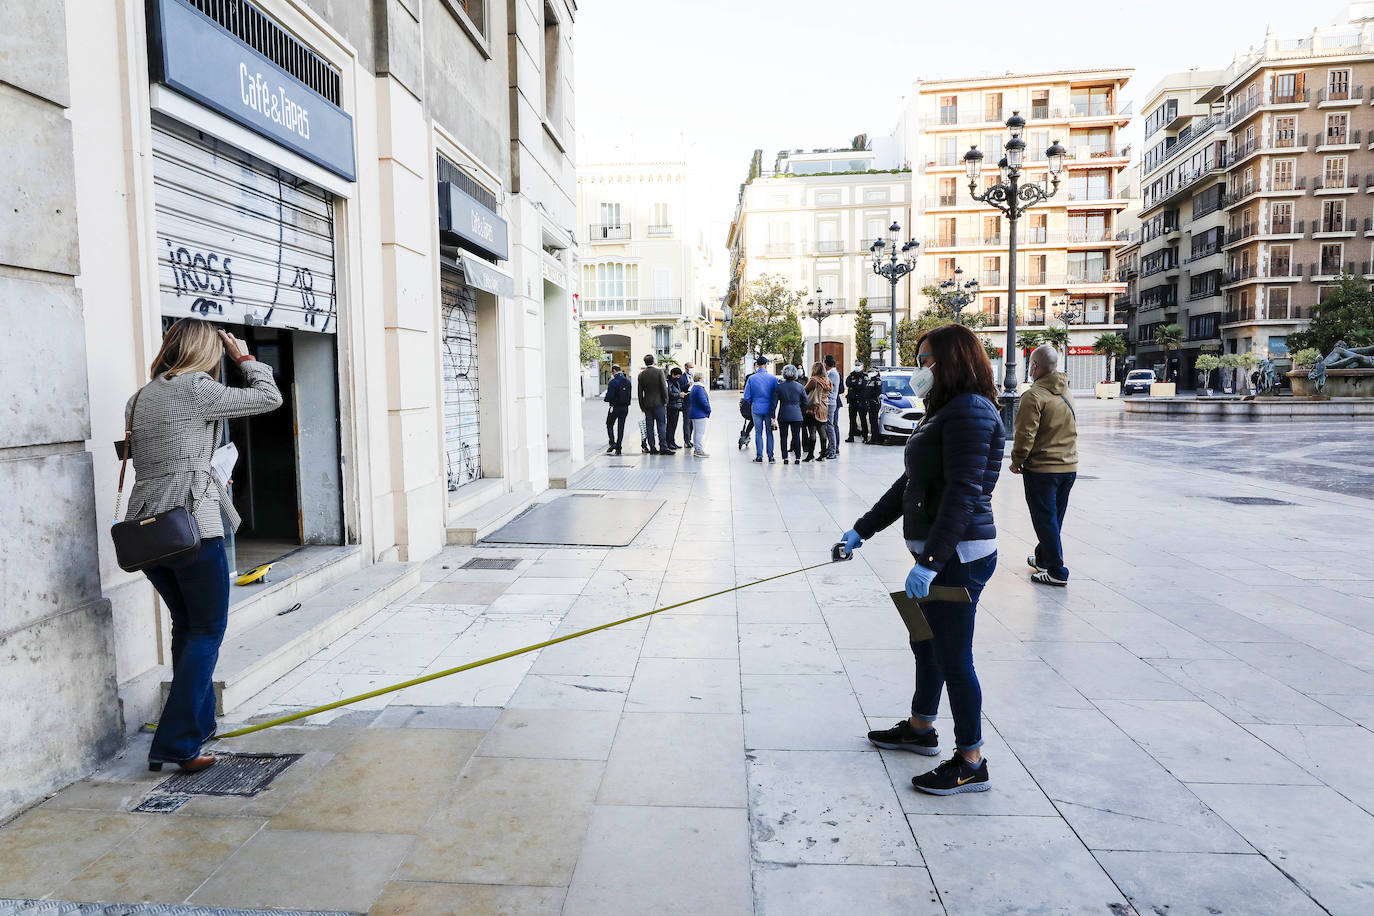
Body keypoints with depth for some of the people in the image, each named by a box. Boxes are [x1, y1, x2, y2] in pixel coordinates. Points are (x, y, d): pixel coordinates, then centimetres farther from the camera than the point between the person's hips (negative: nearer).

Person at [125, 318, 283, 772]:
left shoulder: (138, 399, 17)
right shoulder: (195, 387, -7)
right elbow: (269, 397, -1)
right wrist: (244, 357, 12)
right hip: (191, 525, -8)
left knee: (186, 626, 20)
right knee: (208, 630, 2)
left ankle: (200, 723, 29)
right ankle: (176, 743, 0)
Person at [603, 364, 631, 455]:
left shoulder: (613, 382, -14)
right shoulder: (628, 381, 6)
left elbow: (609, 396, -17)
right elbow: (629, 395, 8)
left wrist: (606, 399, 3)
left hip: (615, 407, -5)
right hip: (625, 407, 6)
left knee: (609, 425, 10)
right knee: (621, 427, 8)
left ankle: (612, 443, -6)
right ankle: (618, 448, 8)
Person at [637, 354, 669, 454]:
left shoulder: (641, 374, 4)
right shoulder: (659, 371, -6)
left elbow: (640, 391, 7)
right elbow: (664, 387, -9)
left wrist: (641, 405, 13)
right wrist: (665, 400, 1)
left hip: (647, 404, 4)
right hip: (659, 402, -3)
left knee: (649, 426, 6)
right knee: (661, 425, -2)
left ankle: (652, 448, 7)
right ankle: (663, 448, -5)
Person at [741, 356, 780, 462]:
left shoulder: (751, 378, -5)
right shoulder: (773, 378, -4)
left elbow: (746, 396, -2)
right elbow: (776, 395, -2)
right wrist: (773, 408, 11)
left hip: (756, 409, 0)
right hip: (769, 409, 0)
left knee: (758, 433, 7)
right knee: (769, 433, 7)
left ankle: (759, 457, 7)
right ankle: (770, 457, 8)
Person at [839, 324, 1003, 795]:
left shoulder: (971, 412, -17)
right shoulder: (944, 412, 16)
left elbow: (963, 494, -25)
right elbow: (909, 485, 19)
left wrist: (929, 561, -28)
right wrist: (862, 529, 19)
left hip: (958, 556, -10)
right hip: (936, 551, 10)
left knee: (953, 656, 0)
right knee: (926, 642, 21)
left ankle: (971, 764, 15)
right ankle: (921, 728, 40)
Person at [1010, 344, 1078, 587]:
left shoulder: (1034, 395, -15)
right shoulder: (1066, 393, 11)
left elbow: (1025, 435, -18)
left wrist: (1016, 461, -5)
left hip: (1041, 468, -8)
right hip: (1070, 466, 8)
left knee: (1045, 519, 0)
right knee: (1054, 518, 18)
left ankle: (1056, 571, 2)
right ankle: (1043, 557, 34)